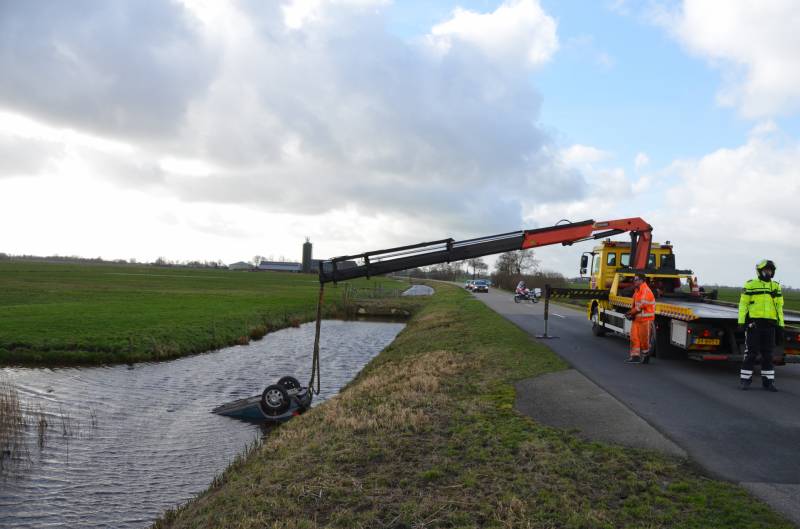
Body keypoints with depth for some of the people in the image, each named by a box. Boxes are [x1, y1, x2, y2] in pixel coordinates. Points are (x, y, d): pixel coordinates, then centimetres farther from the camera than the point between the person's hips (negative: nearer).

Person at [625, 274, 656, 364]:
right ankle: (635, 355, 7)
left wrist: (631, 313, -10)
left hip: (645, 319, -8)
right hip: (637, 318, 9)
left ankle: (645, 355, 16)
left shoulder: (646, 291, -16)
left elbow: (641, 305, -19)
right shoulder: (637, 291, 14)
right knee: (634, 337, 4)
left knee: (644, 339, 1)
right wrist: (631, 313, 3)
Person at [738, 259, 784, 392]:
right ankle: (745, 380, 4)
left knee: (767, 354, 7)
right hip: (753, 323, -4)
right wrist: (741, 322, -9)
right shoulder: (750, 285, 1)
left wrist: (780, 326, 8)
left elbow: (779, 307, 13)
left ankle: (768, 381, 14)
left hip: (769, 325, 4)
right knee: (751, 353, -3)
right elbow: (743, 304, -1)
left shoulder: (776, 287, 12)